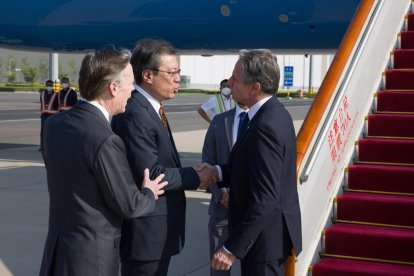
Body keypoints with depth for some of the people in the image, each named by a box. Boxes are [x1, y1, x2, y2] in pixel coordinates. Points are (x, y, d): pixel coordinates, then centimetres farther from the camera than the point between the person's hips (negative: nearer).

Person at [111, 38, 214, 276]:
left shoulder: (150, 108, 11)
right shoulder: (134, 114, -21)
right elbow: (150, 174, -24)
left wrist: (189, 175, 0)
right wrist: (195, 177, -13)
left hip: (155, 228, 10)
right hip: (145, 231, -10)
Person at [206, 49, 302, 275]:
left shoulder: (266, 126, -26)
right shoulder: (273, 113, 3)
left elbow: (264, 200, -28)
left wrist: (232, 248, -24)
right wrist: (220, 172, -3)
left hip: (266, 237, -9)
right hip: (274, 232, 9)